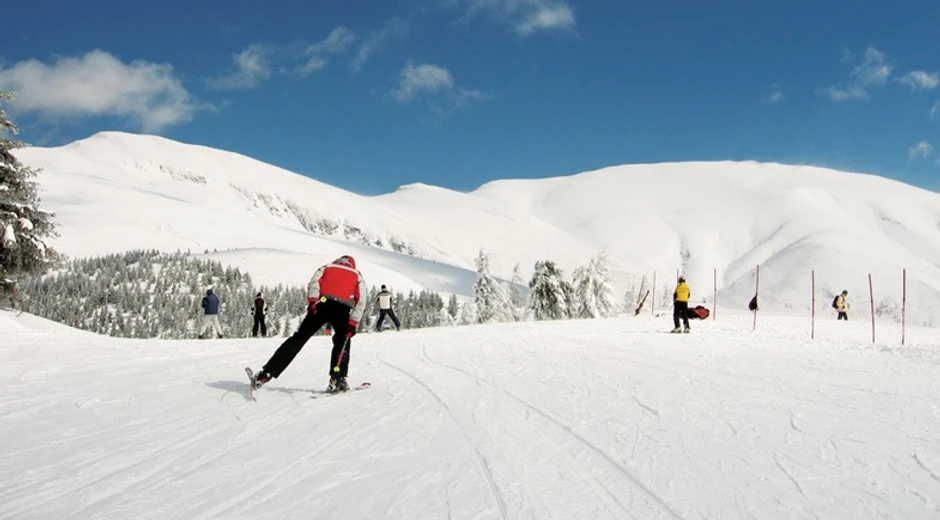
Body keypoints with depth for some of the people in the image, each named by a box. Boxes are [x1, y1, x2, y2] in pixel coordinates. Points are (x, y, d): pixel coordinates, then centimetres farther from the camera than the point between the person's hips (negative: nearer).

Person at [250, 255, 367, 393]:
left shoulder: (326, 267, 29)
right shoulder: (357, 275, 28)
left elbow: (314, 282, 6)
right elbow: (361, 300, 12)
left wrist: (312, 300, -7)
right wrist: (353, 323, 5)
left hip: (321, 305, 0)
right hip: (342, 309, 0)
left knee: (298, 339, 3)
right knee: (342, 343, 21)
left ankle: (267, 373, -3)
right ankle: (338, 379, 5)